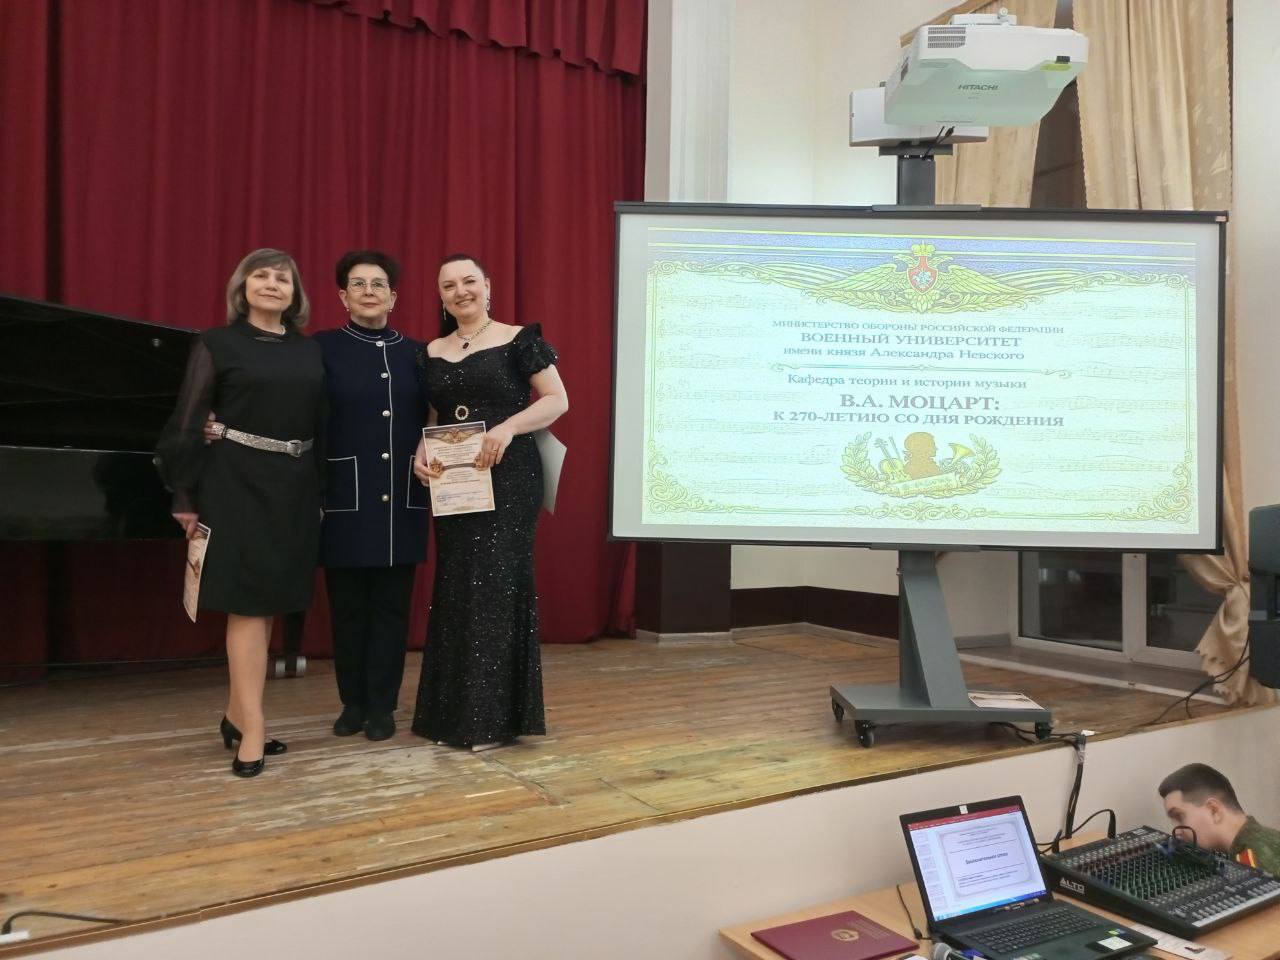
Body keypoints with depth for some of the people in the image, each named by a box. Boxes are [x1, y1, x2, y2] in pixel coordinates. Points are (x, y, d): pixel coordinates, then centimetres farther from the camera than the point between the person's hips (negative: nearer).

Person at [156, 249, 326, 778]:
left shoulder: (311, 352, 10)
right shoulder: (217, 345, -1)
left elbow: (321, 426, 11)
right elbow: (186, 425, -4)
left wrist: (320, 491, 9)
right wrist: (186, 497, -7)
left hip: (295, 486, 5)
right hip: (238, 483, -5)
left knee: (270, 601, 10)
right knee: (248, 601, -6)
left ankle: (237, 714, 24)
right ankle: (253, 729, -1)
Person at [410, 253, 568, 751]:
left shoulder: (518, 340, -2)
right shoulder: (431, 353, 13)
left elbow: (557, 400, -6)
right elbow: (431, 419, 17)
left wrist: (508, 426, -21)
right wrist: (420, 453, -3)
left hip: (507, 480, -5)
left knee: (496, 585, -4)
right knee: (455, 590, 8)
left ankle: (494, 716, 5)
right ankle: (454, 714, 17)